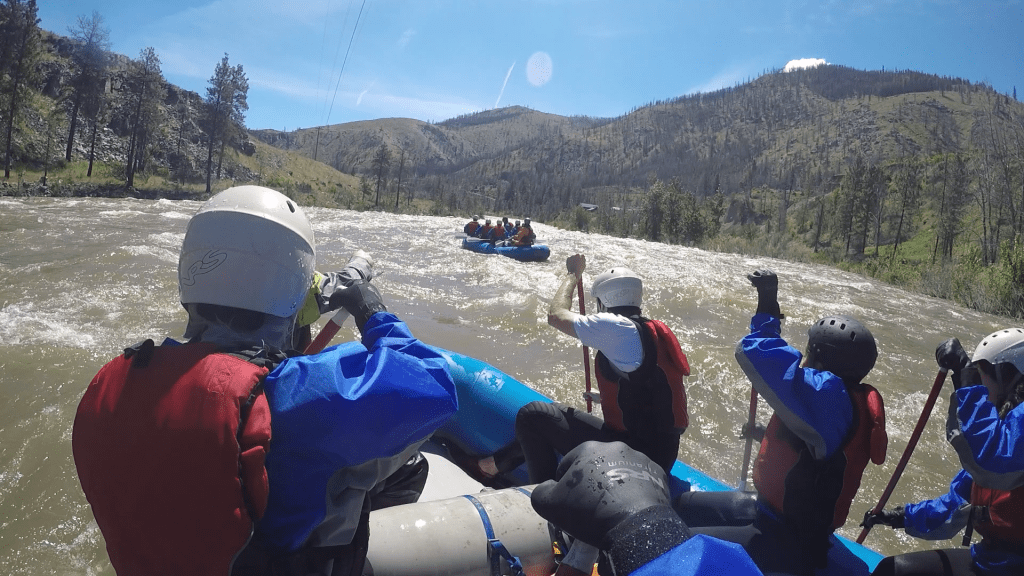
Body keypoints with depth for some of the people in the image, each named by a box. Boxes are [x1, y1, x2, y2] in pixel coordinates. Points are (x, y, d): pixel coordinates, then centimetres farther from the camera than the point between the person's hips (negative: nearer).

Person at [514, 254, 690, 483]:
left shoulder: (615, 326, -15)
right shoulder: (655, 330, 11)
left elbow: (556, 315, -2)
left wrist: (573, 274, 12)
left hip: (632, 454, -9)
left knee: (532, 415, -4)